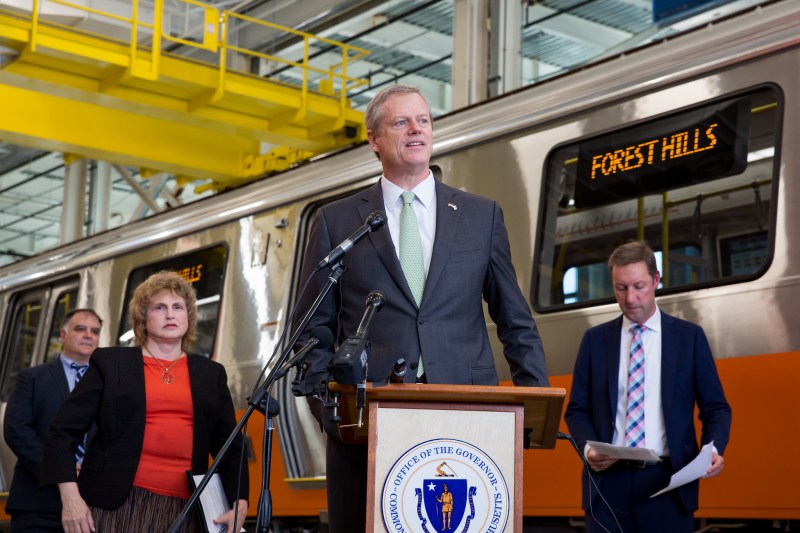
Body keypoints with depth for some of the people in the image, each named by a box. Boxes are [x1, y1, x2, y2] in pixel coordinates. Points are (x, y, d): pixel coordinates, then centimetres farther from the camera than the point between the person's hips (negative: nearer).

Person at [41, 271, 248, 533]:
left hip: (184, 510, 2)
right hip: (117, 505, -2)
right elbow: (62, 431, 3)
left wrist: (240, 504, 0)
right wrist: (70, 498, -8)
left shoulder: (211, 374, 15)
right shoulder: (110, 363, 7)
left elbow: (230, 446, 15)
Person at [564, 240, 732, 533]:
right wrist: (588, 447, -9)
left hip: (668, 482, -1)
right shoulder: (595, 340, 10)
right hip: (608, 480, 1)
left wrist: (714, 448, -12)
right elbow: (577, 409, 11)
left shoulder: (690, 336, 6)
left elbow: (715, 407, 7)